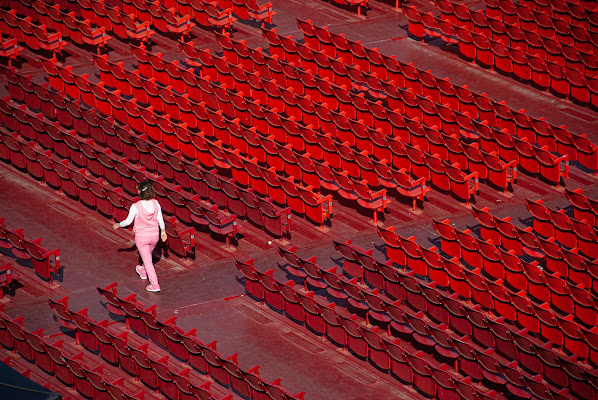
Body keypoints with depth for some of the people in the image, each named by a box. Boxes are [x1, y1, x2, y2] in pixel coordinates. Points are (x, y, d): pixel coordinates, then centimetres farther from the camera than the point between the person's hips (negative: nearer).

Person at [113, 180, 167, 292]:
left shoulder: (136, 207, -25)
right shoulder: (155, 203, -14)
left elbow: (128, 221, -15)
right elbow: (160, 219, -4)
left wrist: (118, 225, 4)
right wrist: (163, 231, 11)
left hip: (141, 237, -4)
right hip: (154, 236, 4)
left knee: (147, 260, 8)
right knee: (148, 254, 30)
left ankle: (155, 284, 8)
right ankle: (143, 272, 55)